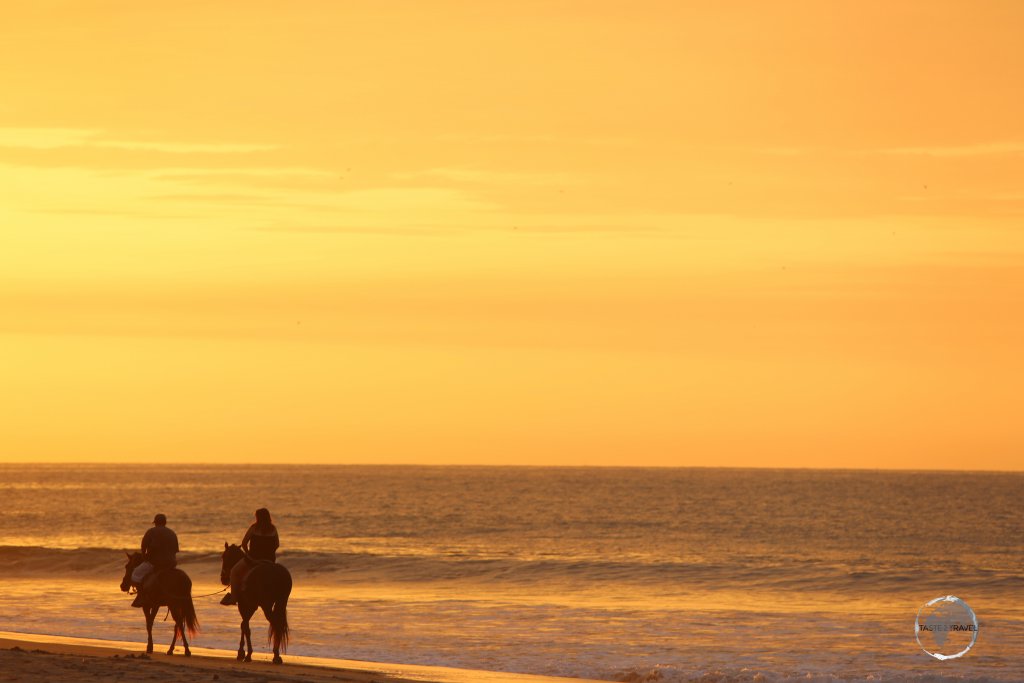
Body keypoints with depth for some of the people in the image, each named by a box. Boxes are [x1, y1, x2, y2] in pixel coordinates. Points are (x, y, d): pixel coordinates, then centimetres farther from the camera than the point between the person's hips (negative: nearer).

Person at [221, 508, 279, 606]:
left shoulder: (254, 527, -8)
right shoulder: (273, 529, 3)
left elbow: (244, 543, -7)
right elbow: (277, 544, 12)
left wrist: (248, 553, 9)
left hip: (254, 558, -4)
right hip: (270, 560, 4)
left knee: (235, 572, 18)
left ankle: (234, 598, 14)